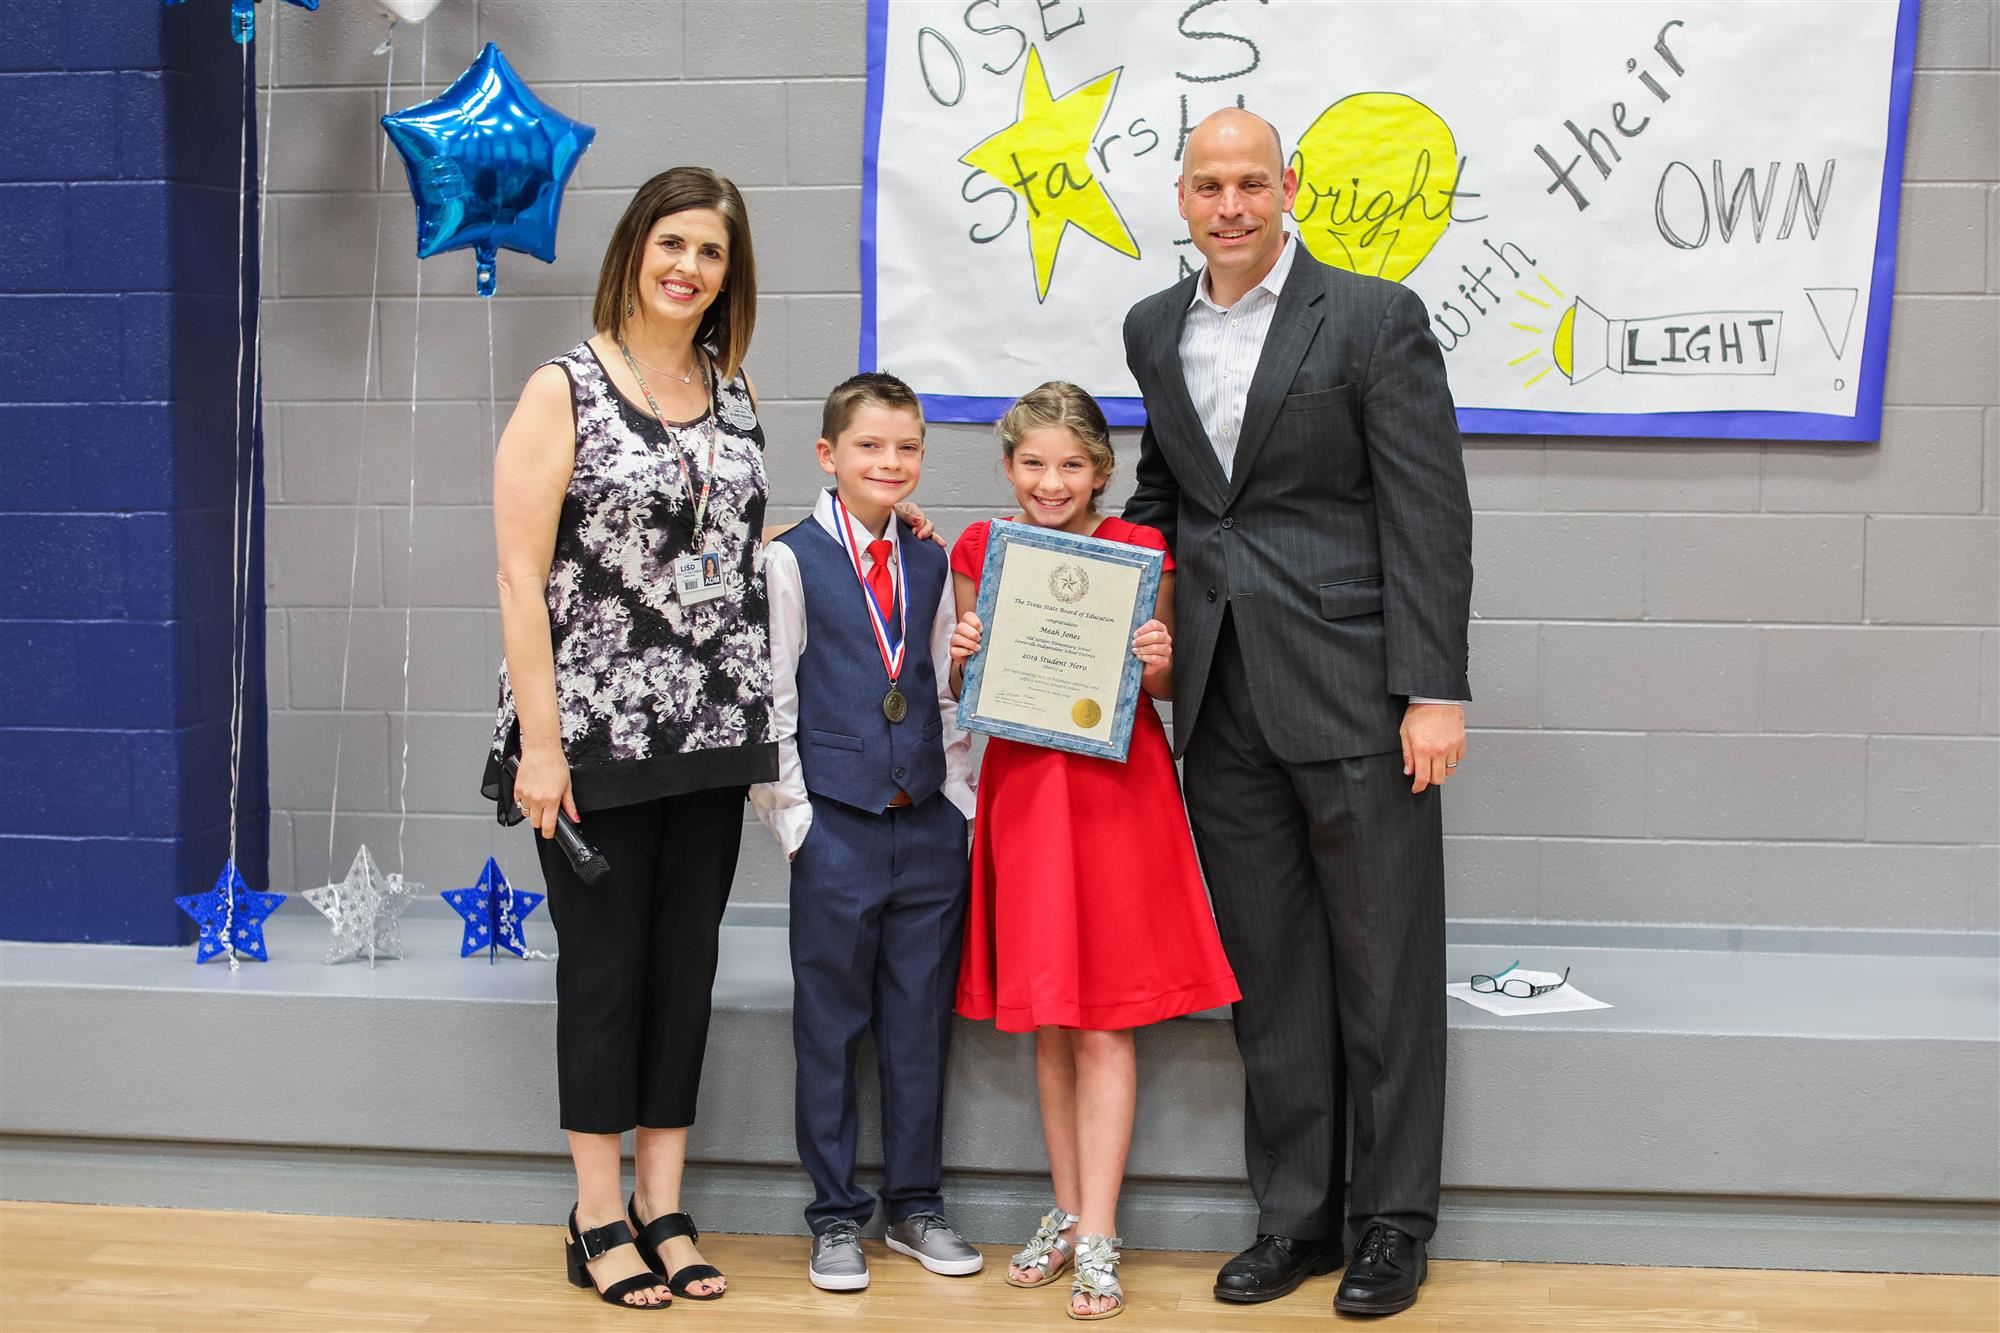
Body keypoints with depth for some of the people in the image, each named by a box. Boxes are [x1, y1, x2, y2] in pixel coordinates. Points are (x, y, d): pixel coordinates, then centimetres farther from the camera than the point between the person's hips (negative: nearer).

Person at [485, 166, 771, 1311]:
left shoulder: (733, 393, 11)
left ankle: (665, 1208, 21)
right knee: (605, 966, 3)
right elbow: (522, 575, -10)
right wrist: (540, 743, -14)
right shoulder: (565, 390, -5)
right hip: (598, 734, -5)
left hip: (711, 732, 5)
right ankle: (599, 1218, 15)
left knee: (686, 963, 9)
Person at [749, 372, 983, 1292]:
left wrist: (960, 799, 8)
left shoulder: (930, 563, 10)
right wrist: (792, 818, -8)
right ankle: (835, 1217, 17)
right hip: (837, 828, -4)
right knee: (830, 1026, 5)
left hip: (930, 827, 4)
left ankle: (915, 1205, 23)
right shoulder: (792, 560, -4)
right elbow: (771, 703, -4)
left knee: (921, 1022, 10)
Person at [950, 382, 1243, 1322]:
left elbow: (1165, 689, 5)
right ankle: (1067, 1212, 23)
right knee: (1045, 1018, 10)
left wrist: (1161, 665, -17)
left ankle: (1097, 1241, 5)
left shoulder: (1140, 552, -2)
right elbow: (964, 695, 10)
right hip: (1021, 787, 3)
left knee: (1105, 1020, 0)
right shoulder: (980, 551, 4)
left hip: (1117, 790, -3)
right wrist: (961, 656, -10)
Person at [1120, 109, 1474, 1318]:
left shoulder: (1374, 318, -5)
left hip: (1353, 691, -5)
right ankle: (1295, 1215, 24)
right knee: (1268, 968, 12)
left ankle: (1395, 1220, 18)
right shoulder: (1155, 329, 12)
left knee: (1383, 965, 4)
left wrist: (1436, 691, -14)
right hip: (1222, 701, 5)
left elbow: (1429, 513, -9)